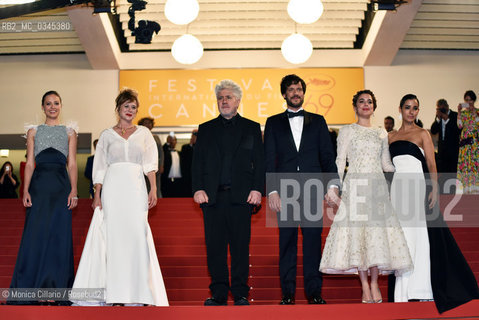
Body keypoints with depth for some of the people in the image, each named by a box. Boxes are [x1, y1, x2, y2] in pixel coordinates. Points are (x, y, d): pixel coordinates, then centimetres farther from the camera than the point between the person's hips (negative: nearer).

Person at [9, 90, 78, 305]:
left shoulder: (69, 132, 13)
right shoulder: (33, 131, 13)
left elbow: (72, 164, 7)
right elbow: (30, 163, 8)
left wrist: (73, 191, -4)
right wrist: (26, 190, -4)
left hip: (61, 187, 0)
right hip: (39, 186, 0)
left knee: (60, 236, -2)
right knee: (35, 235, -3)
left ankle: (57, 288, 6)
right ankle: (29, 288, 5)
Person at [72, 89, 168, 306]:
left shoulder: (143, 133, 13)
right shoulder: (107, 135, 11)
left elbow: (150, 164, 5)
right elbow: (100, 168, 8)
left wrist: (153, 189, -7)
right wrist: (97, 195, -1)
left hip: (136, 188, 0)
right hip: (113, 188, 0)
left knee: (137, 235, -5)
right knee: (113, 235, -2)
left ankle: (136, 292, 1)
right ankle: (112, 292, 4)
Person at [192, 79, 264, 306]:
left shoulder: (251, 128, 12)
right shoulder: (206, 129, 15)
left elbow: (259, 162, 6)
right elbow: (197, 162, 10)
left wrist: (257, 189, -6)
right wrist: (198, 189, -3)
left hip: (241, 195, -1)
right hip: (212, 196, 2)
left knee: (240, 246, 0)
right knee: (215, 247, 3)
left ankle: (240, 293, 9)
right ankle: (218, 293, 11)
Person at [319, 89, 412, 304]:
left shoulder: (381, 133, 17)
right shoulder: (347, 131, 8)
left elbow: (386, 164, 19)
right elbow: (340, 161, 3)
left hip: (377, 186, 3)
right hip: (355, 186, -2)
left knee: (377, 231, -5)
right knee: (357, 231, -7)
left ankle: (374, 284, 4)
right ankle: (365, 286, -2)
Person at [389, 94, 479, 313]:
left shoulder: (422, 134, 4)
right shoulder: (391, 137, 15)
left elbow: (431, 165, -2)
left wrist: (434, 189, -13)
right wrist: (388, 192, 9)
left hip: (417, 186, -3)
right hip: (398, 187, 4)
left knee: (420, 235, -3)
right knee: (401, 238, 4)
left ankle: (422, 289, 5)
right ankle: (404, 289, 11)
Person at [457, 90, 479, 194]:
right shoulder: (463, 112, 12)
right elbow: (460, 125, -1)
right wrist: (459, 112, -6)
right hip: (465, 140, 1)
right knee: (466, 161, -5)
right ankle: (468, 189, -2)